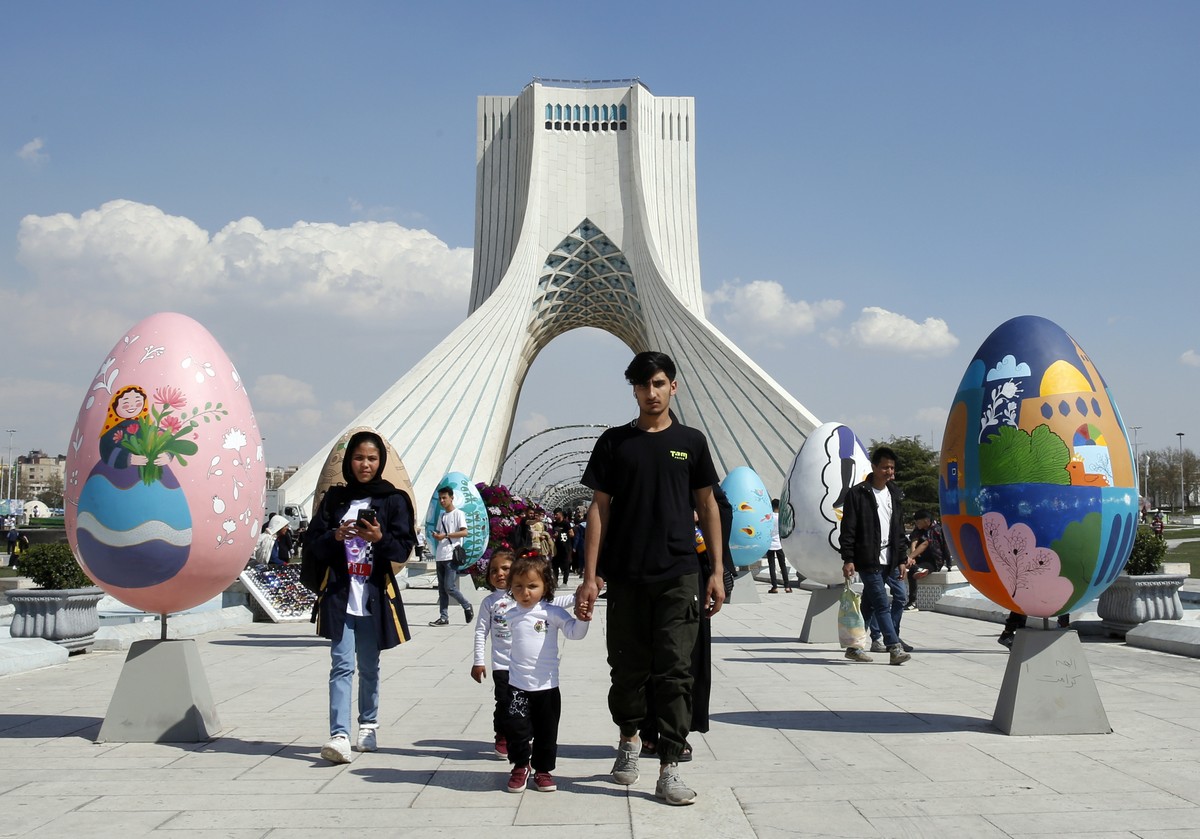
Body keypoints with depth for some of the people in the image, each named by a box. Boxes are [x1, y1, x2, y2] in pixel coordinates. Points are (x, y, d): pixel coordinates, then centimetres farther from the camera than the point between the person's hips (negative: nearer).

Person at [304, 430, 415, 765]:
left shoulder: (393, 500, 3)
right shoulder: (334, 498, 8)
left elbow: (404, 549, -2)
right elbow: (313, 543, 5)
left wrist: (380, 538, -21)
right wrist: (336, 536, -14)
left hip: (375, 597, 0)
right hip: (339, 595, 0)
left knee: (369, 667, 11)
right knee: (342, 666, -8)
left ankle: (368, 725, 28)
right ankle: (339, 735, -13)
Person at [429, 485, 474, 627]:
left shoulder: (458, 513, -3)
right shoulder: (441, 516, 18)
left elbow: (464, 532, -12)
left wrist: (445, 535, -17)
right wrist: (436, 535, -1)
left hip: (452, 556, -7)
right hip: (440, 556, 7)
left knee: (449, 587, -12)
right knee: (441, 589, 5)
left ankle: (467, 607, 9)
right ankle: (443, 618, 7)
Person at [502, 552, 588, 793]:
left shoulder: (553, 613, -7)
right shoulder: (510, 615, 0)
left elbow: (574, 632, -12)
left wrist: (582, 618, -28)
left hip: (546, 685, -1)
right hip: (517, 685, 1)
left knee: (546, 731, 9)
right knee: (516, 728, 0)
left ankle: (543, 769, 27)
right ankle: (520, 766, 23)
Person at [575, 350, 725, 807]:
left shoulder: (691, 441, 7)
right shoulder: (614, 442, 5)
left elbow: (708, 507, 10)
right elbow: (599, 508, 4)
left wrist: (717, 572, 3)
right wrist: (590, 576, -2)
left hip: (678, 576, 0)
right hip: (625, 576, 1)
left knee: (675, 671, -4)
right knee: (628, 668, 10)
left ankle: (669, 769, 2)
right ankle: (629, 737, 36)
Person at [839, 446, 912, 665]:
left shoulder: (893, 493, 14)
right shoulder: (858, 493, -6)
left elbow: (899, 530, 18)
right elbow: (848, 530, -8)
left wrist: (902, 559, 13)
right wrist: (848, 559, -13)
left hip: (890, 560, 7)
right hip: (868, 561, -7)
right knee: (882, 604, -10)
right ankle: (894, 649, -8)